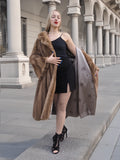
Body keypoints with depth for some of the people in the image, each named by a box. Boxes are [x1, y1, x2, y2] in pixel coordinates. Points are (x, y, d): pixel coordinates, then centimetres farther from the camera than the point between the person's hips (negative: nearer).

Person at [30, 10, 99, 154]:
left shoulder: (65, 36, 7)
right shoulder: (42, 38, 9)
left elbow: (77, 53, 10)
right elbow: (33, 56, 7)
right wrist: (46, 59, -11)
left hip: (66, 72, -1)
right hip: (51, 75, 2)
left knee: (62, 106, -1)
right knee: (56, 105, 9)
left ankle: (57, 139, 5)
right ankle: (62, 128, 35)